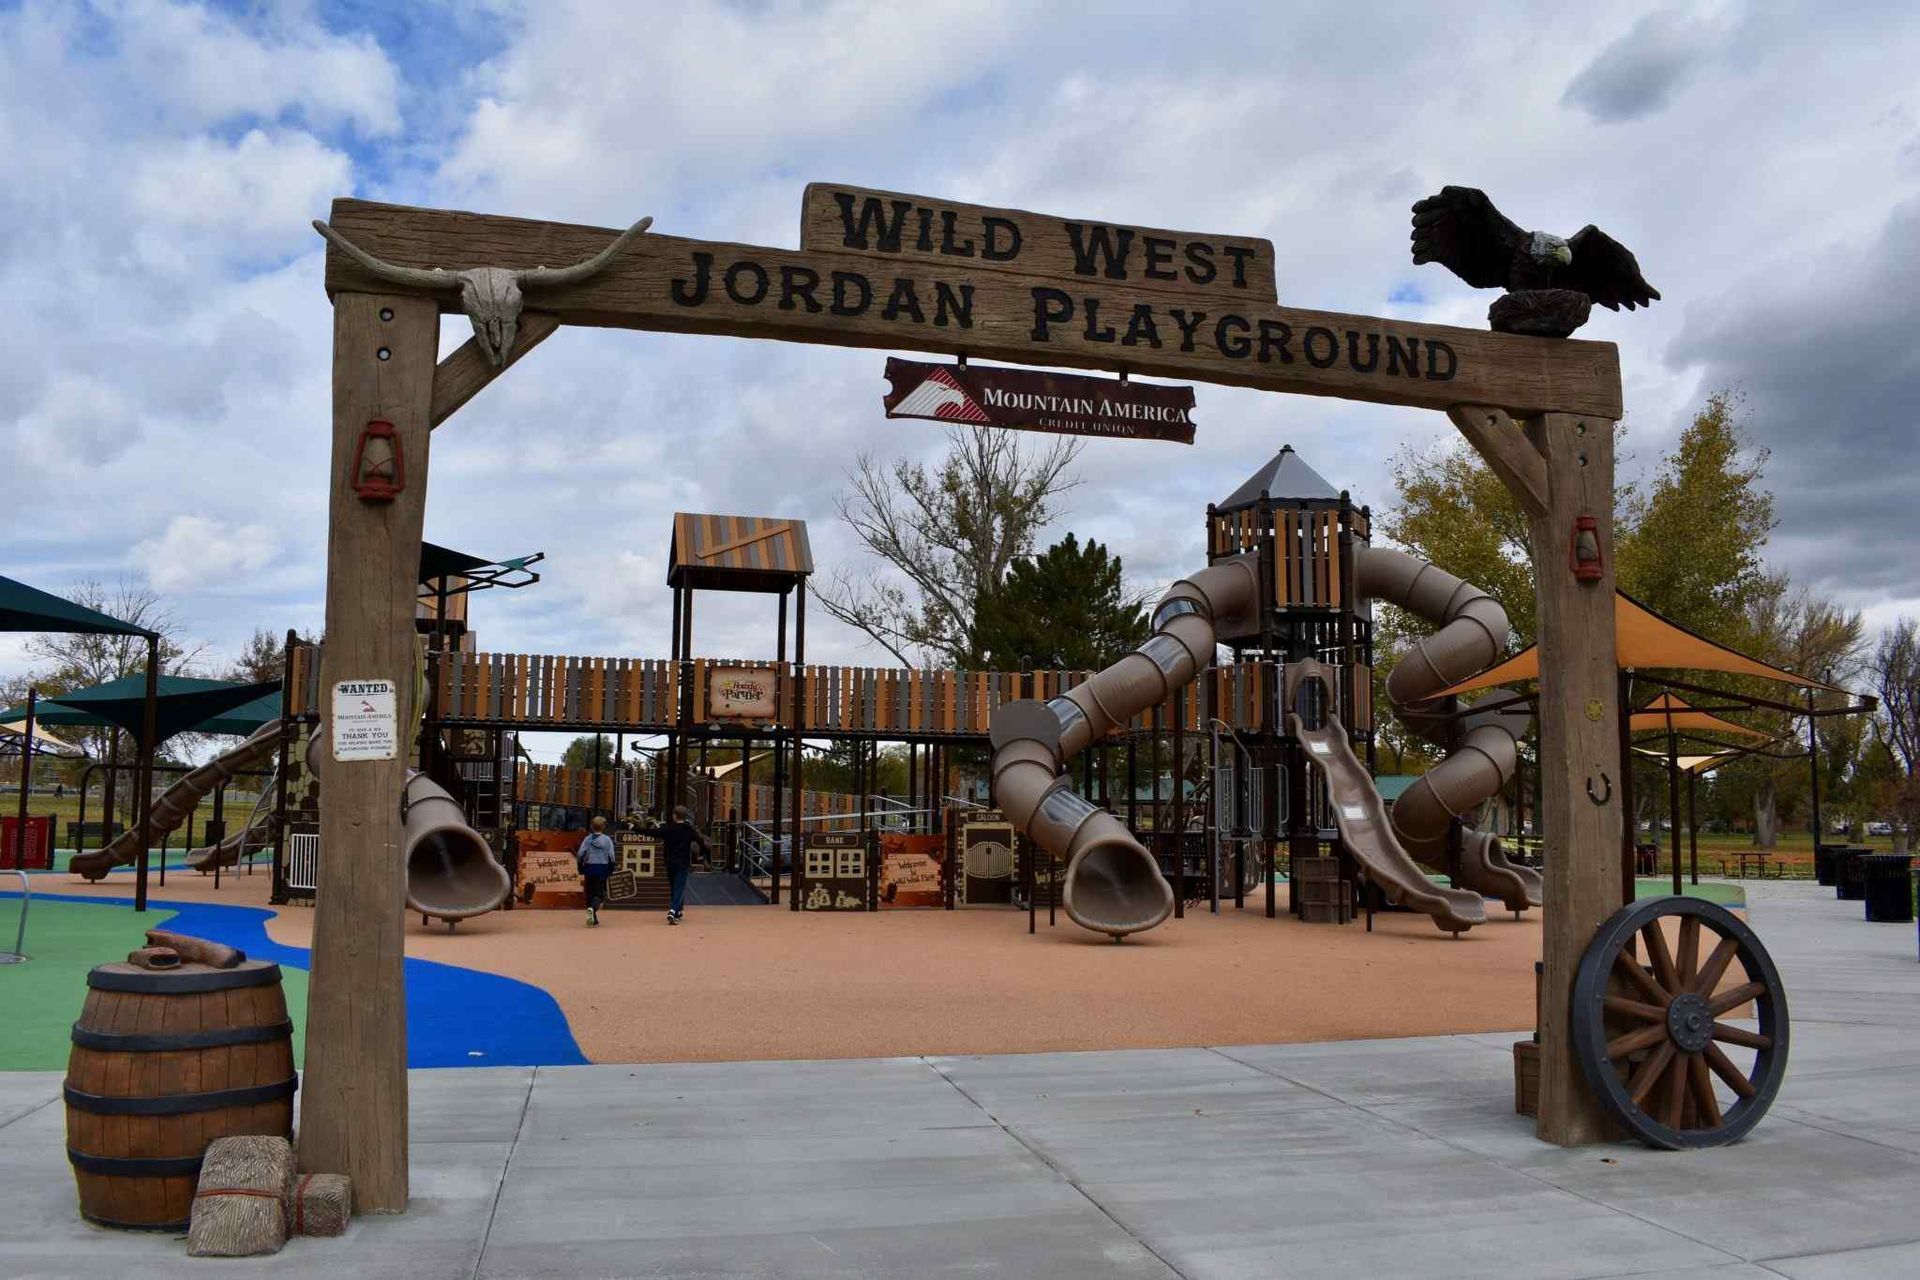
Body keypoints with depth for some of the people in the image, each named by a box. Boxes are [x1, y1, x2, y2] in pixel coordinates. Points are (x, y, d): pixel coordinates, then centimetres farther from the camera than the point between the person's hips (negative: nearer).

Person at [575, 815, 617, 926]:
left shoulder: (587, 839, 3)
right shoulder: (607, 840, -2)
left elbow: (580, 856, 0)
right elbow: (611, 857, -4)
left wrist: (581, 873, 6)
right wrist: (611, 872, 5)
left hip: (589, 869, 2)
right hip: (602, 869, -2)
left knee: (590, 893, 13)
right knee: (600, 893, 2)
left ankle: (593, 919, 16)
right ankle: (592, 908, -29)